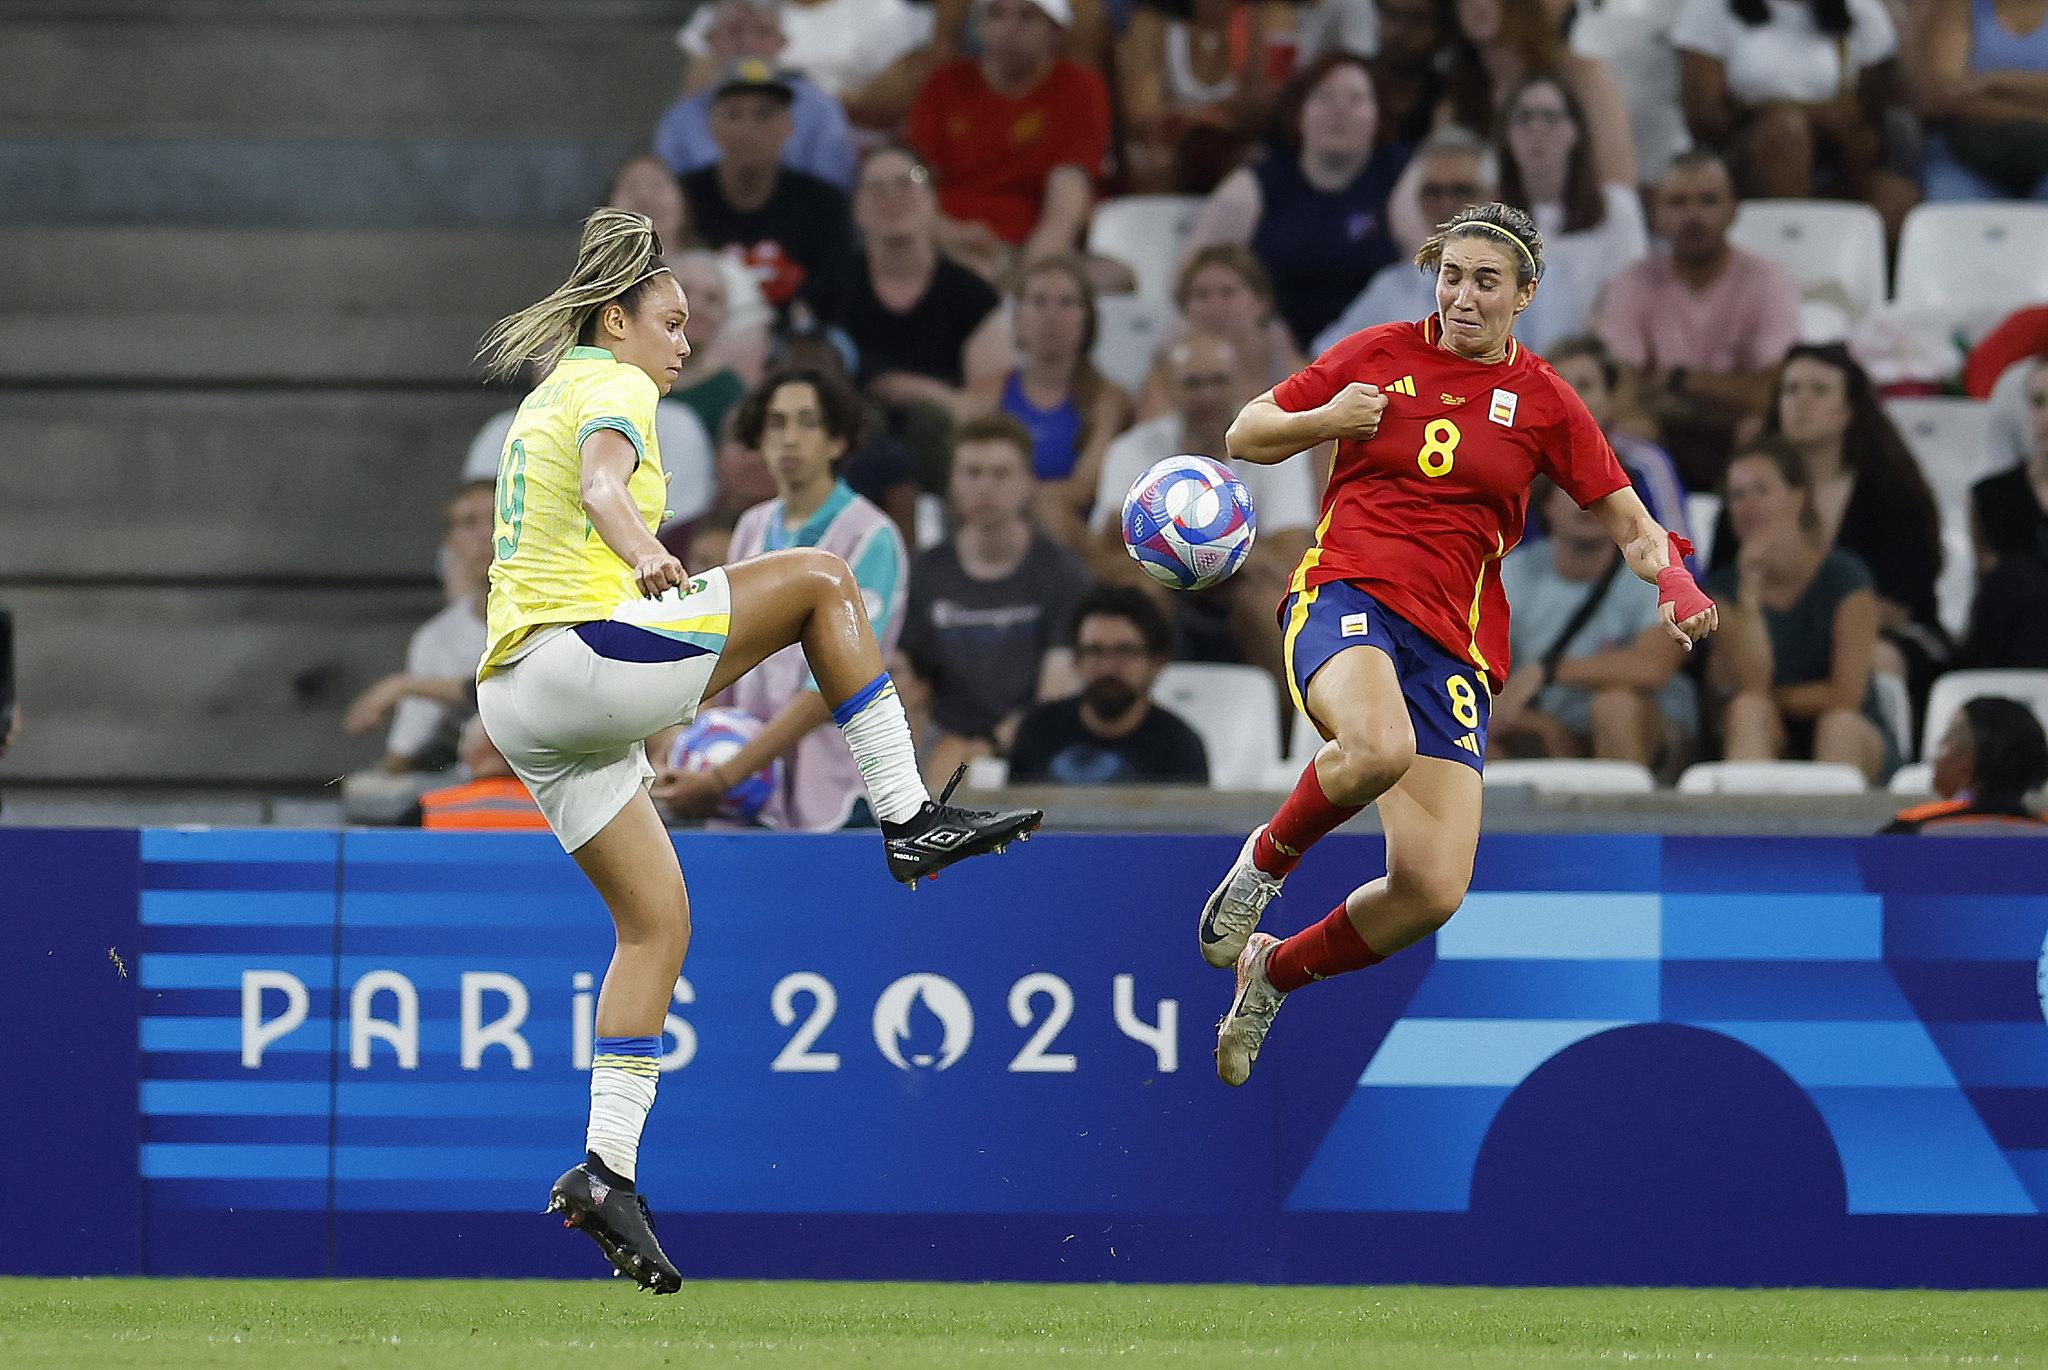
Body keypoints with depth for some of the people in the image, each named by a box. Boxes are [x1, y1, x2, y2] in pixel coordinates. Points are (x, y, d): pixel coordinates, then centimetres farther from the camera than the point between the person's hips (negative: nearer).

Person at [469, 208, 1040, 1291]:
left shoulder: (545, 401, 26)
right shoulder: (612, 388, -2)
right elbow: (603, 482, -25)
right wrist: (643, 554, -46)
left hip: (515, 700, 9)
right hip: (585, 653, -9)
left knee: (657, 919, 8)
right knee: (820, 578, -1)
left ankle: (606, 1169, -2)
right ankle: (906, 817, -3)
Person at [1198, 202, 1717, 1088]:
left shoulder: (1542, 401, 9)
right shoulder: (1378, 355, 8)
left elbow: (1631, 526, 12)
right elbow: (1245, 437, 15)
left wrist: (1674, 581, -10)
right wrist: (1325, 421, -6)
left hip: (1451, 643, 2)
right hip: (1344, 596, -2)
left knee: (1431, 893, -11)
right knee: (1379, 748, -40)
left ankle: (1275, 971, 18)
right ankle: (1268, 858, -8)